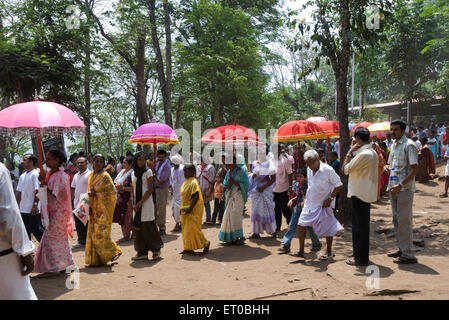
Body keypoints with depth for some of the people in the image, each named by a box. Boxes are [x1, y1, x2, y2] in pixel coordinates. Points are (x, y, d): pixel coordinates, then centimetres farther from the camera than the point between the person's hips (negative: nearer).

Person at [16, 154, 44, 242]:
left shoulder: (35, 174, -11)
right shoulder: (23, 176, 14)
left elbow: (37, 191, -17)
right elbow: (19, 192, 17)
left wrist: (35, 205, -21)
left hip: (33, 209, -8)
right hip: (23, 209, 8)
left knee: (36, 230, -2)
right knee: (26, 231, 13)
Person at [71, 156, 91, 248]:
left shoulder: (89, 174, -9)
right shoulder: (76, 176, 14)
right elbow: (73, 189, 21)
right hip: (77, 203, 7)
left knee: (87, 224, 0)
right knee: (78, 224, 11)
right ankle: (81, 241, 21)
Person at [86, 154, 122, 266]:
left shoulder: (105, 176, -9)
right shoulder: (91, 175, 12)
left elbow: (113, 192, -11)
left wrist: (97, 194, -13)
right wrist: (90, 193, 2)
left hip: (103, 208, -7)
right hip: (94, 208, 7)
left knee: (101, 232, -11)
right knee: (93, 233, 7)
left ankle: (114, 252, 9)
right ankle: (95, 259, 16)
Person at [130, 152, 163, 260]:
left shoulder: (148, 172, -3)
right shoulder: (133, 173, 13)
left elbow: (150, 190, -9)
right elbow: (133, 190, 16)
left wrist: (140, 203, -14)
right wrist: (133, 204, 4)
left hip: (146, 203, -5)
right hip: (137, 205, 5)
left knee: (148, 227, -6)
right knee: (138, 228, 4)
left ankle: (156, 249, 9)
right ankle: (142, 252, 11)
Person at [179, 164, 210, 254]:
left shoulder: (193, 182, -15)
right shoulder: (186, 182, 13)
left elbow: (196, 197, -22)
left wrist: (190, 208, -25)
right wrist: (183, 208, 16)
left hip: (194, 210, -9)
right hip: (185, 210, 9)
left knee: (192, 229, -8)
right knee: (186, 229, 10)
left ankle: (205, 243, 7)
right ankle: (188, 248, 18)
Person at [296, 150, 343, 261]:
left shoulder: (328, 170, -18)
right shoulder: (309, 169, 2)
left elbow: (339, 185, -12)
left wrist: (330, 198, -18)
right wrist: (306, 199, 14)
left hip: (323, 204, -6)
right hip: (310, 203, 6)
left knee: (327, 229, 3)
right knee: (302, 224, 3)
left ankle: (329, 252, 23)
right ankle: (301, 251, 14)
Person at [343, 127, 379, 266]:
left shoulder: (363, 154, -21)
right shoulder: (373, 152, 10)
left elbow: (346, 169, -15)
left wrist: (349, 152, -9)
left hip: (360, 194, -10)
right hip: (367, 193, 10)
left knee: (360, 226, -2)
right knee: (362, 225, 17)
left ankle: (361, 258, 6)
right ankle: (361, 255, 27)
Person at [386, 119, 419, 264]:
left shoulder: (409, 145, -12)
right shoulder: (394, 145, 15)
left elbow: (414, 169, -17)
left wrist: (400, 185, -22)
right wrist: (390, 185, 8)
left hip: (405, 188, -9)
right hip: (394, 187, 9)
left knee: (404, 221, -5)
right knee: (396, 219, 15)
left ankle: (408, 254, 3)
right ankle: (401, 248, 27)